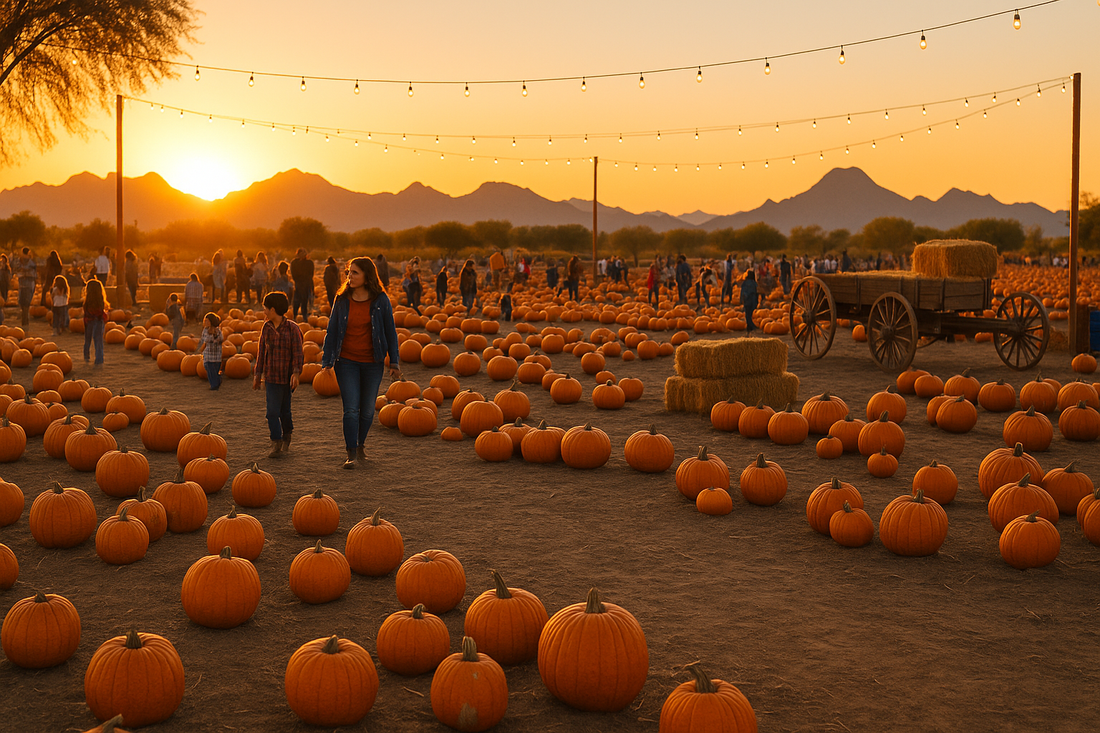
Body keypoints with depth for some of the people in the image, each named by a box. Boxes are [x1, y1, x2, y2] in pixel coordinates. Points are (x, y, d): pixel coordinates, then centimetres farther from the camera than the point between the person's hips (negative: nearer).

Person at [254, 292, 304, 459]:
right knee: (272, 411, -8)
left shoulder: (292, 328, -8)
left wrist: (296, 373, -21)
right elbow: (261, 351, 12)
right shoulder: (266, 328, 5)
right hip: (272, 376, 3)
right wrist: (258, 374, 11)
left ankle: (287, 436, 34)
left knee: (284, 410, 9)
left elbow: (298, 353, -10)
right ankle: (277, 445, -6)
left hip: (287, 376, -3)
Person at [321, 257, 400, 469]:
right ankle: (351, 454, -3)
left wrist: (394, 362, -1)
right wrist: (327, 361, 0)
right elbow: (332, 330, 4)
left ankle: (360, 444, 33)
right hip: (347, 362, 0)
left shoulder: (380, 300, -5)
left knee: (367, 410, 9)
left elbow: (390, 331, 1)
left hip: (372, 363, 0)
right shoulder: (342, 300, -1)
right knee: (351, 409, -8)